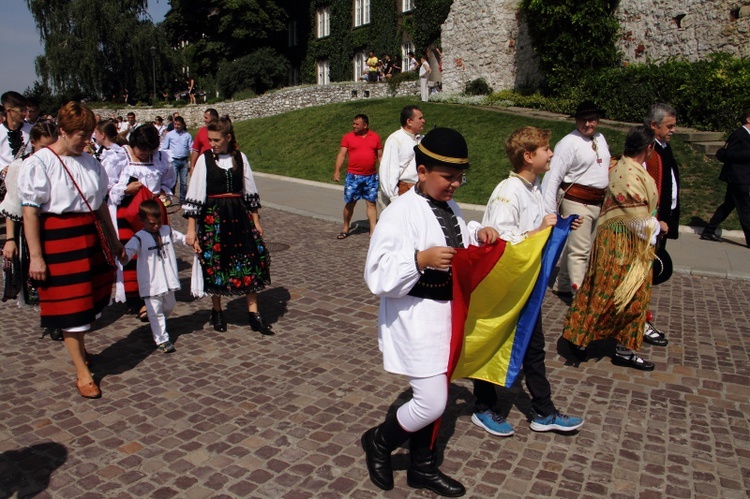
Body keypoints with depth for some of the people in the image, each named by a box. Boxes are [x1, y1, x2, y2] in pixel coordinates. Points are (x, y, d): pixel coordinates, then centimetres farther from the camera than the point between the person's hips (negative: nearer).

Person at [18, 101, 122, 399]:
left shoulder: (90, 163, 9)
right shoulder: (39, 163, -9)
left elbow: (100, 205, 15)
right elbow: (30, 212, -13)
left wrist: (114, 240, 16)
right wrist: (35, 256, -16)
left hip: (90, 238, 6)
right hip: (57, 241, -6)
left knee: (93, 298, 12)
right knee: (70, 305, 2)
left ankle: (76, 347, 39)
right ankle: (83, 374, 12)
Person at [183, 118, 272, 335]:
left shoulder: (240, 158, 3)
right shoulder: (205, 159, -4)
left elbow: (250, 191, 10)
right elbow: (195, 195, -5)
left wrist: (256, 221, 10)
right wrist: (191, 229, -9)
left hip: (239, 215, 2)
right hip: (213, 217, -2)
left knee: (250, 262, 0)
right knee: (215, 264, 6)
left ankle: (253, 314, 8)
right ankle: (217, 311, 25)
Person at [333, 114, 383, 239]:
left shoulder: (375, 137, 6)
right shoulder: (348, 137, 2)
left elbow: (380, 156, 10)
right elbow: (341, 155, 0)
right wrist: (337, 171, -10)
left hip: (371, 177, 1)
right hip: (353, 176, -1)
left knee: (371, 203, 2)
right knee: (350, 203, 4)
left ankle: (373, 231, 6)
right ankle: (345, 229, 20)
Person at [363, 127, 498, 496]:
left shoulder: (450, 208, 5)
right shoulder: (401, 213, -19)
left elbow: (459, 249, 19)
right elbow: (378, 275, -22)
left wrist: (478, 235, 0)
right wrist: (421, 259, -32)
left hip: (445, 313, 8)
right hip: (415, 319, -8)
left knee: (435, 396, 19)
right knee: (431, 403, -6)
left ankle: (422, 467, 39)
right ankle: (378, 442, 24)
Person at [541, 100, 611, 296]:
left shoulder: (600, 139, 11)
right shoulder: (569, 143, -14)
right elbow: (553, 177, -18)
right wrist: (549, 211, -23)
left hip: (598, 203, 8)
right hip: (576, 202, -8)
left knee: (573, 246, 17)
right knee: (579, 251, -7)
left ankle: (562, 285, 30)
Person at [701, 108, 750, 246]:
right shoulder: (739, 134, -14)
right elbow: (728, 154, -20)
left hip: (738, 178, 10)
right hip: (738, 177, -10)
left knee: (728, 205, 13)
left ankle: (708, 232, 18)